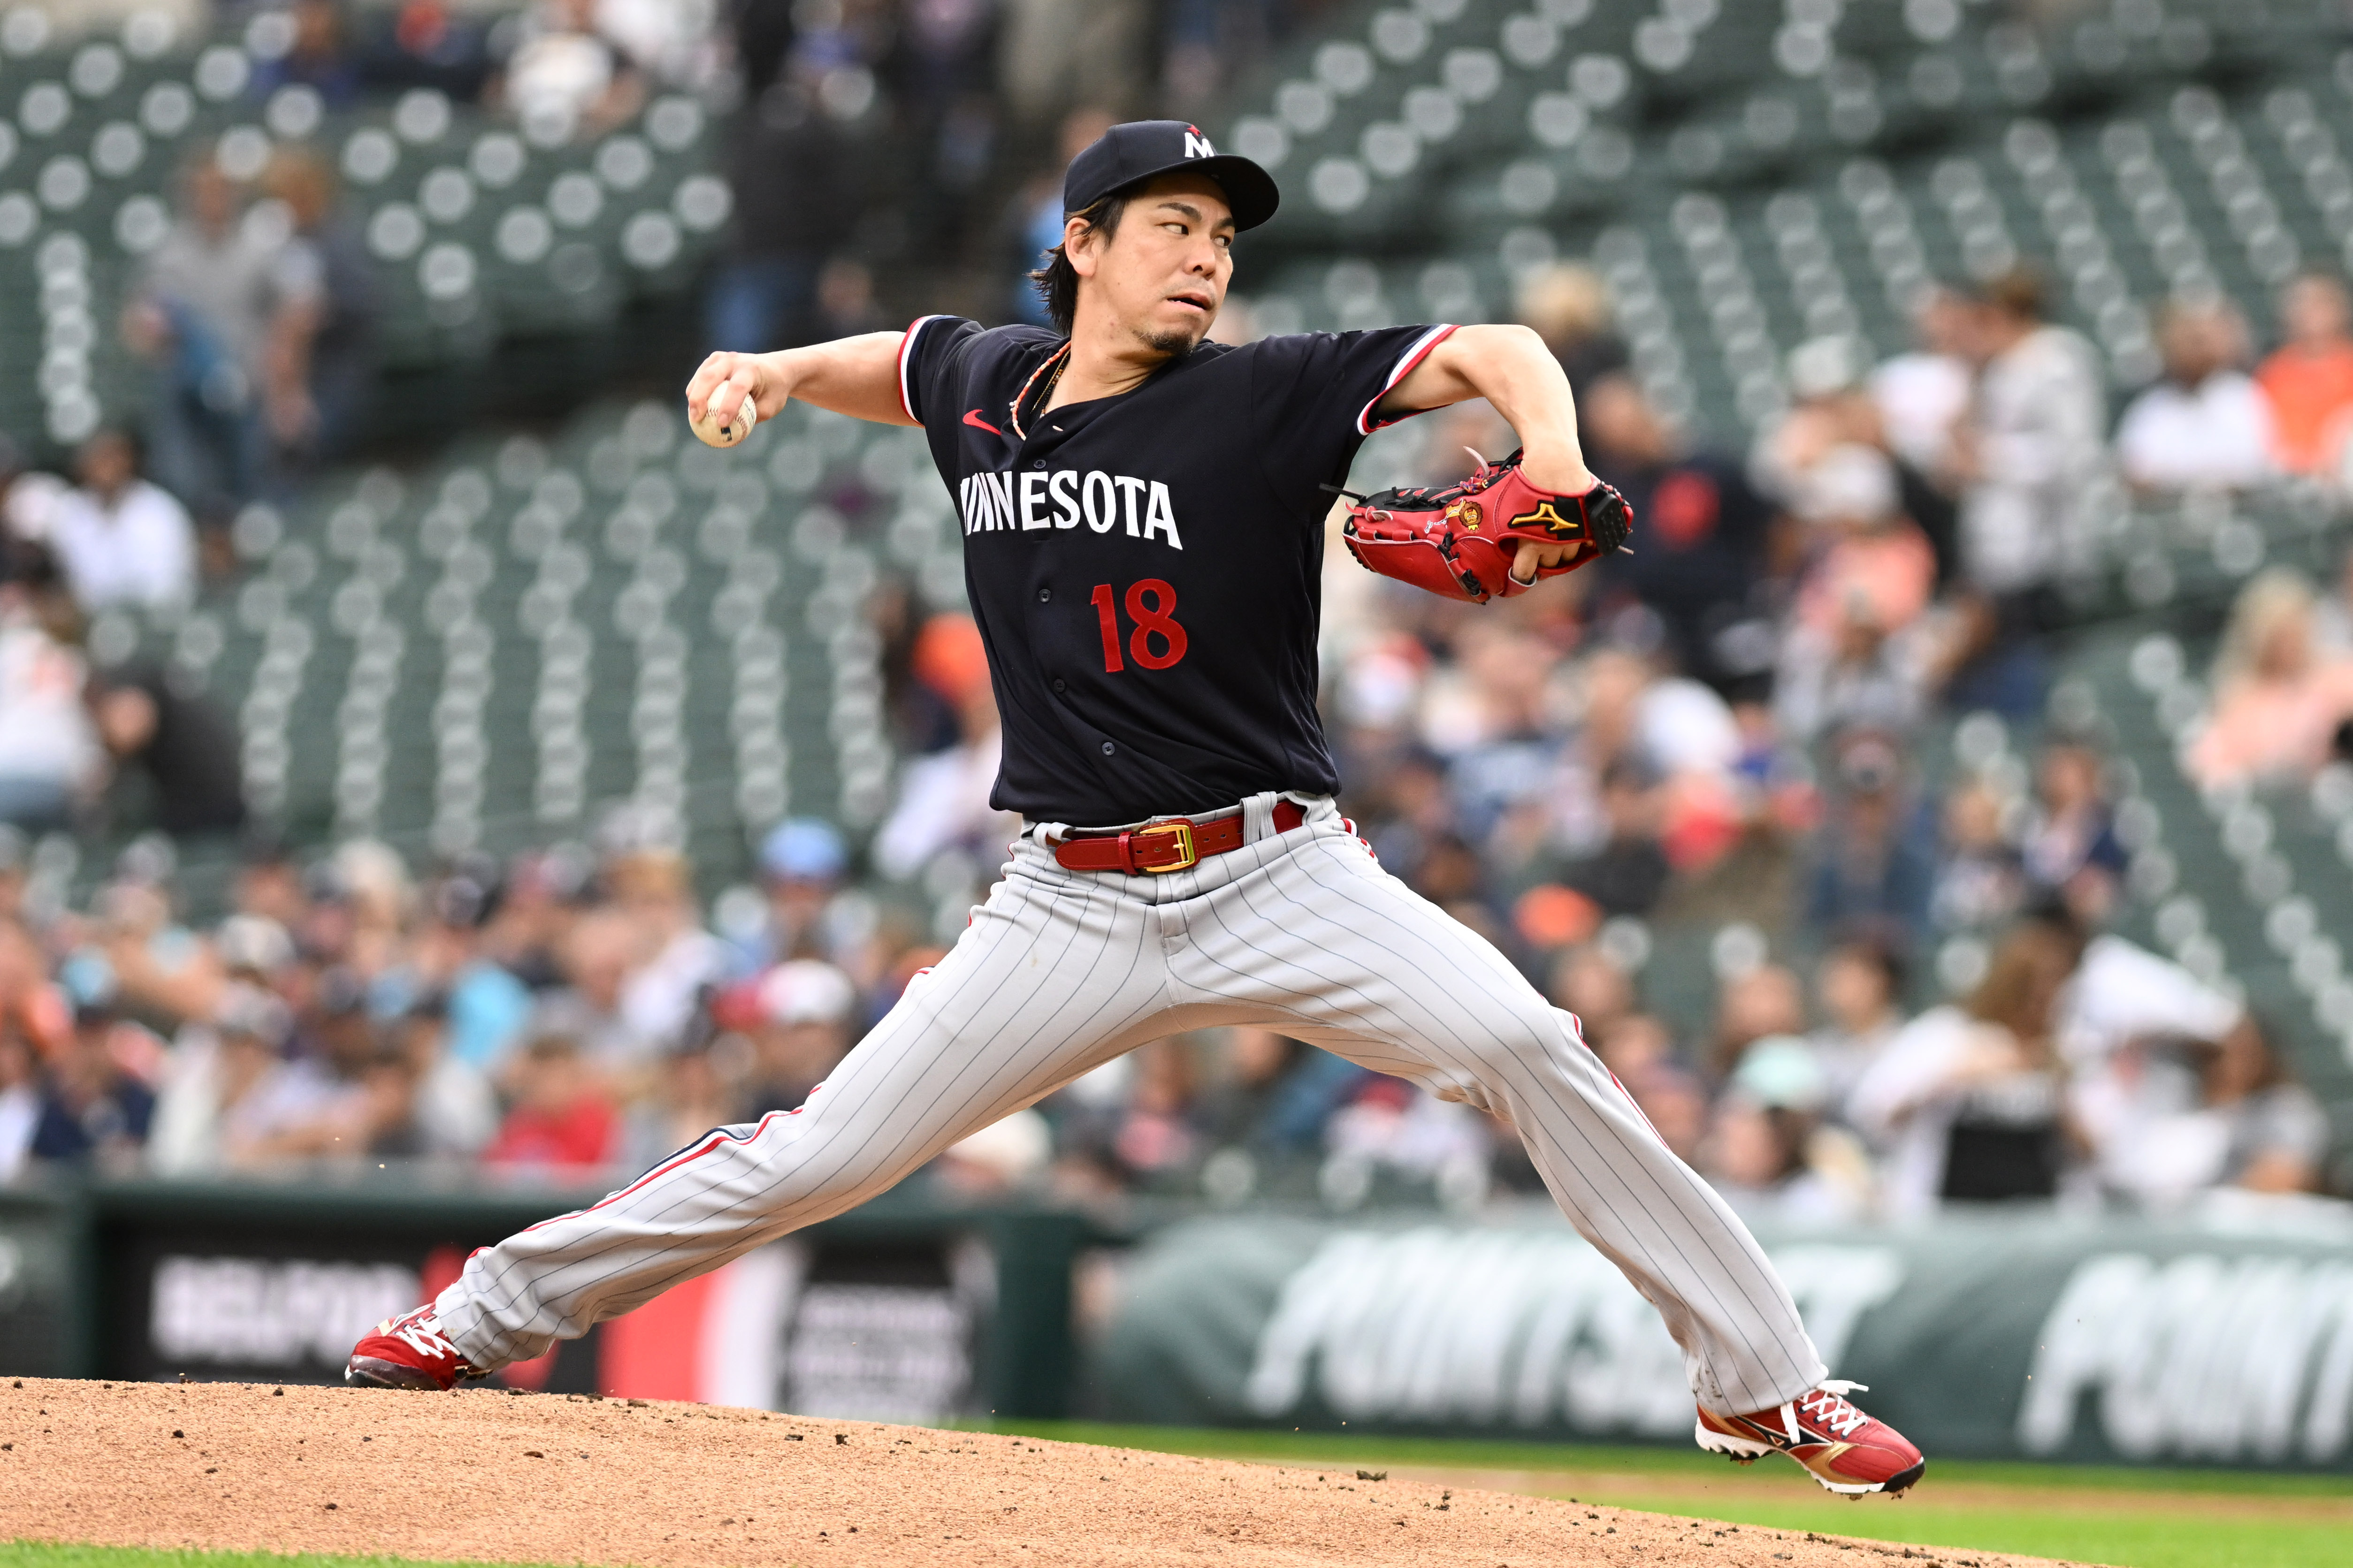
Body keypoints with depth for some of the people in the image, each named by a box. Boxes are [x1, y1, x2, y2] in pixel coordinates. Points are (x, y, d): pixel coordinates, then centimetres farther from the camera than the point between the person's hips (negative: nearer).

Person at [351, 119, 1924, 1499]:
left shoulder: (1264, 398, -7)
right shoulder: (983, 385, 6)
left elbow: (1498, 353, -14)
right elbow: (889, 363, 31)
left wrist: (1556, 463, -35)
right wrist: (773, 371, 11)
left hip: (1282, 879, -3)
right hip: (1074, 907, 3)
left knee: (1528, 1048, -24)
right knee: (820, 1159, 1)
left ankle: (1766, 1384, -15)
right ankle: (496, 1314, 19)